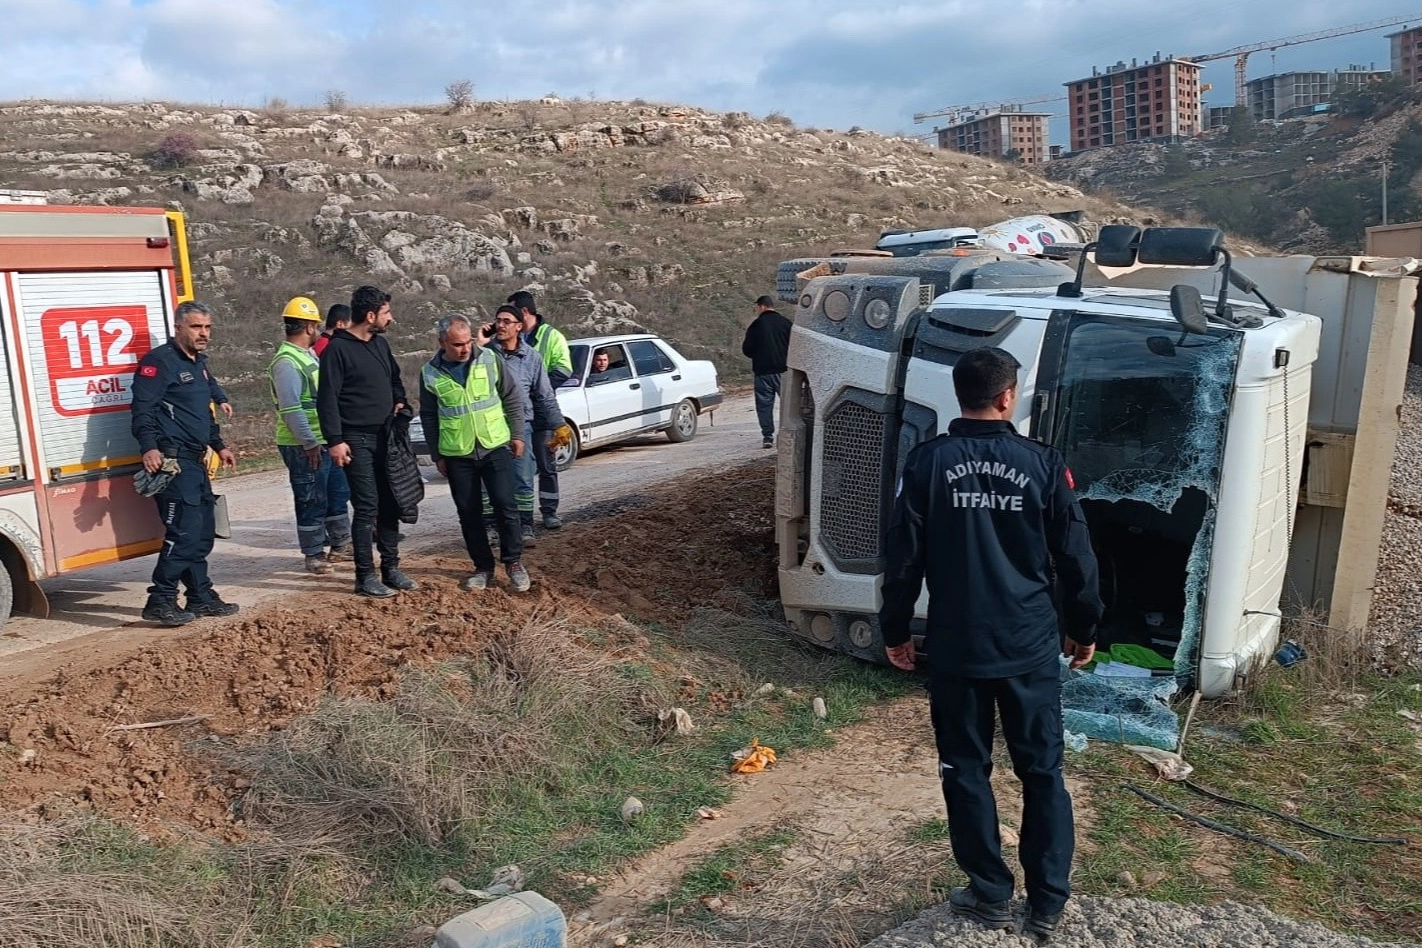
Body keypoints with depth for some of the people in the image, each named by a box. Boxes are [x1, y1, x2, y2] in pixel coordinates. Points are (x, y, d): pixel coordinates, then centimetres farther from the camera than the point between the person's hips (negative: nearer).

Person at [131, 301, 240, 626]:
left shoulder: (199, 364, 20)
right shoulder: (159, 361, -9)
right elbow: (143, 409, -18)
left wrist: (219, 446, 29)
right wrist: (149, 448, -29)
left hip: (195, 462, 10)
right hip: (172, 461, -10)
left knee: (203, 532, 13)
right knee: (184, 532, -13)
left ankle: (201, 597, 22)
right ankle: (160, 601, -7)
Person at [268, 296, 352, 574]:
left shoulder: (308, 356, 13)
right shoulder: (286, 362, -18)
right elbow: (291, 409, -24)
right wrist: (309, 443, -23)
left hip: (324, 442, 10)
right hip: (305, 447, -10)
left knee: (338, 492, 19)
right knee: (312, 502, 0)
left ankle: (339, 543, 33)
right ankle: (314, 556, 11)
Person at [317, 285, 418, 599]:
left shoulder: (380, 343, 11)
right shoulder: (337, 349, -11)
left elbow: (395, 378, 26)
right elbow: (327, 398, -13)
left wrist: (399, 401, 6)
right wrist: (335, 440, -18)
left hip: (386, 436, 7)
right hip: (356, 440, -7)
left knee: (390, 504, 9)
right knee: (366, 507, -6)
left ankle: (391, 568, 18)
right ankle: (365, 576, 3)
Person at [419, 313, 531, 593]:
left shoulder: (489, 359, -5)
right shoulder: (430, 373, -3)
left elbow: (512, 397, 3)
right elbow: (428, 417, 6)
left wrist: (518, 434, 2)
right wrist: (437, 455, 6)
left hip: (496, 446, -1)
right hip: (457, 454, 1)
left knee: (505, 506, -2)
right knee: (469, 514, 7)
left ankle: (513, 562, 14)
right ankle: (483, 567, 20)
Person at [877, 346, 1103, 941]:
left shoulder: (927, 463, -6)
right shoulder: (1042, 463, -4)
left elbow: (904, 557, -4)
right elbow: (1075, 558, 1)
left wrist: (895, 630, 8)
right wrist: (1083, 628, 16)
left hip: (955, 647, -1)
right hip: (1032, 645, 1)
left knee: (966, 772, 13)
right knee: (1042, 772, 13)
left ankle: (990, 896, 23)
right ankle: (1048, 904, 20)